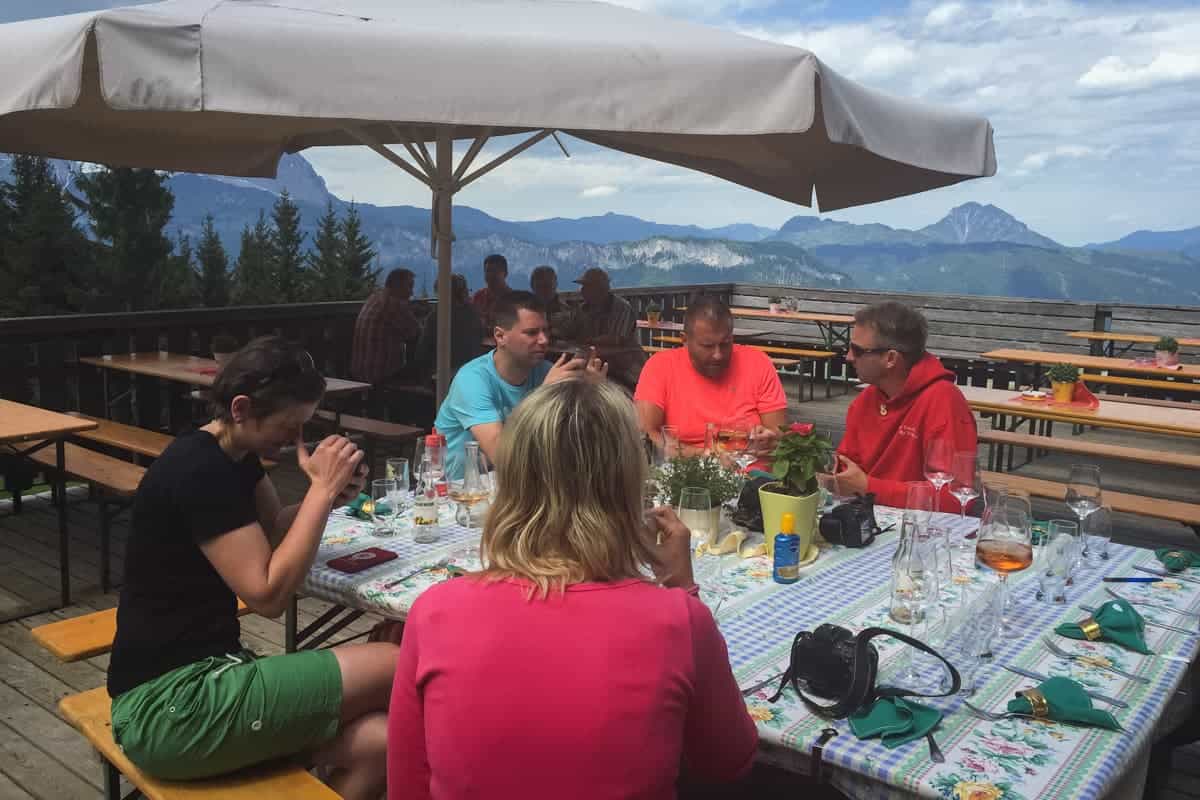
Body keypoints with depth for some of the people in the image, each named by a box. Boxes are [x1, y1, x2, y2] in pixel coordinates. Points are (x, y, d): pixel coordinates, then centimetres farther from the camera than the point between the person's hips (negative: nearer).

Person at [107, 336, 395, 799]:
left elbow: (274, 531, 20)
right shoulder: (199, 471, -19)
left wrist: (328, 496, 0)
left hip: (201, 676, 9)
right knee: (393, 670, -16)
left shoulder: (232, 455, 9)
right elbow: (268, 594, -21)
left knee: (378, 743, -10)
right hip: (170, 706, -9)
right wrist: (322, 490, -16)